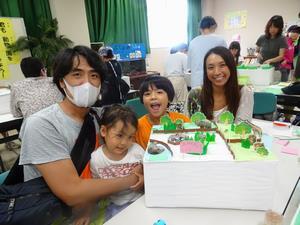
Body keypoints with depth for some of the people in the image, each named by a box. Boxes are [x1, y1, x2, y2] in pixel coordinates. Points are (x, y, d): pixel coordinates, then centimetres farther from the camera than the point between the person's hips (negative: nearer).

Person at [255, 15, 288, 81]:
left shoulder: (282, 39, -2)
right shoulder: (262, 38, 5)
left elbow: (281, 56, -10)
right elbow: (256, 51, 16)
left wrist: (270, 60, -29)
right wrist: (258, 54, -8)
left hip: (277, 70, -1)